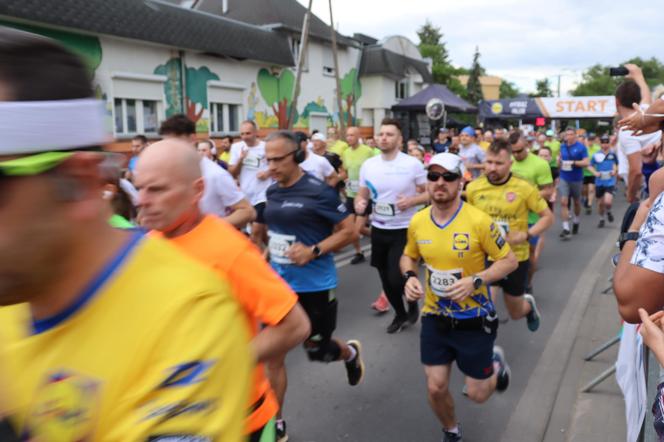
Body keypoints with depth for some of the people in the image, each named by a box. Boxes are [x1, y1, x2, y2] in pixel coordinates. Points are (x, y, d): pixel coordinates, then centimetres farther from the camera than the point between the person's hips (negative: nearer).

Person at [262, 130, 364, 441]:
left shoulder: (318, 191, -16)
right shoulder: (272, 192, 3)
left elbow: (349, 231, -12)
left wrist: (313, 251, -23)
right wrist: (268, 253, 12)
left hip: (314, 286, -5)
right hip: (278, 284, 5)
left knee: (316, 349, 11)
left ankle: (351, 352, 47)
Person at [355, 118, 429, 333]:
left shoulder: (413, 164, -11)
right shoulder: (368, 165, 0)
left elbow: (430, 193, -4)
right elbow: (362, 194, 10)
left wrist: (411, 201, -22)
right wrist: (359, 204, -13)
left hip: (403, 230, -4)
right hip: (378, 230, 5)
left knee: (396, 278, -10)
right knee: (386, 279, 14)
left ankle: (413, 304, 24)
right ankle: (400, 313, 38)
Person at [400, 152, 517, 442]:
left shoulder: (478, 221, -19)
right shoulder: (417, 222, -6)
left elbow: (509, 260, -11)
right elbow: (408, 257, 11)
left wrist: (476, 280, -26)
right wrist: (409, 277, -11)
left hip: (474, 320, -3)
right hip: (435, 318, 3)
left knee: (477, 394, 10)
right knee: (436, 388, 7)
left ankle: (496, 362, 45)